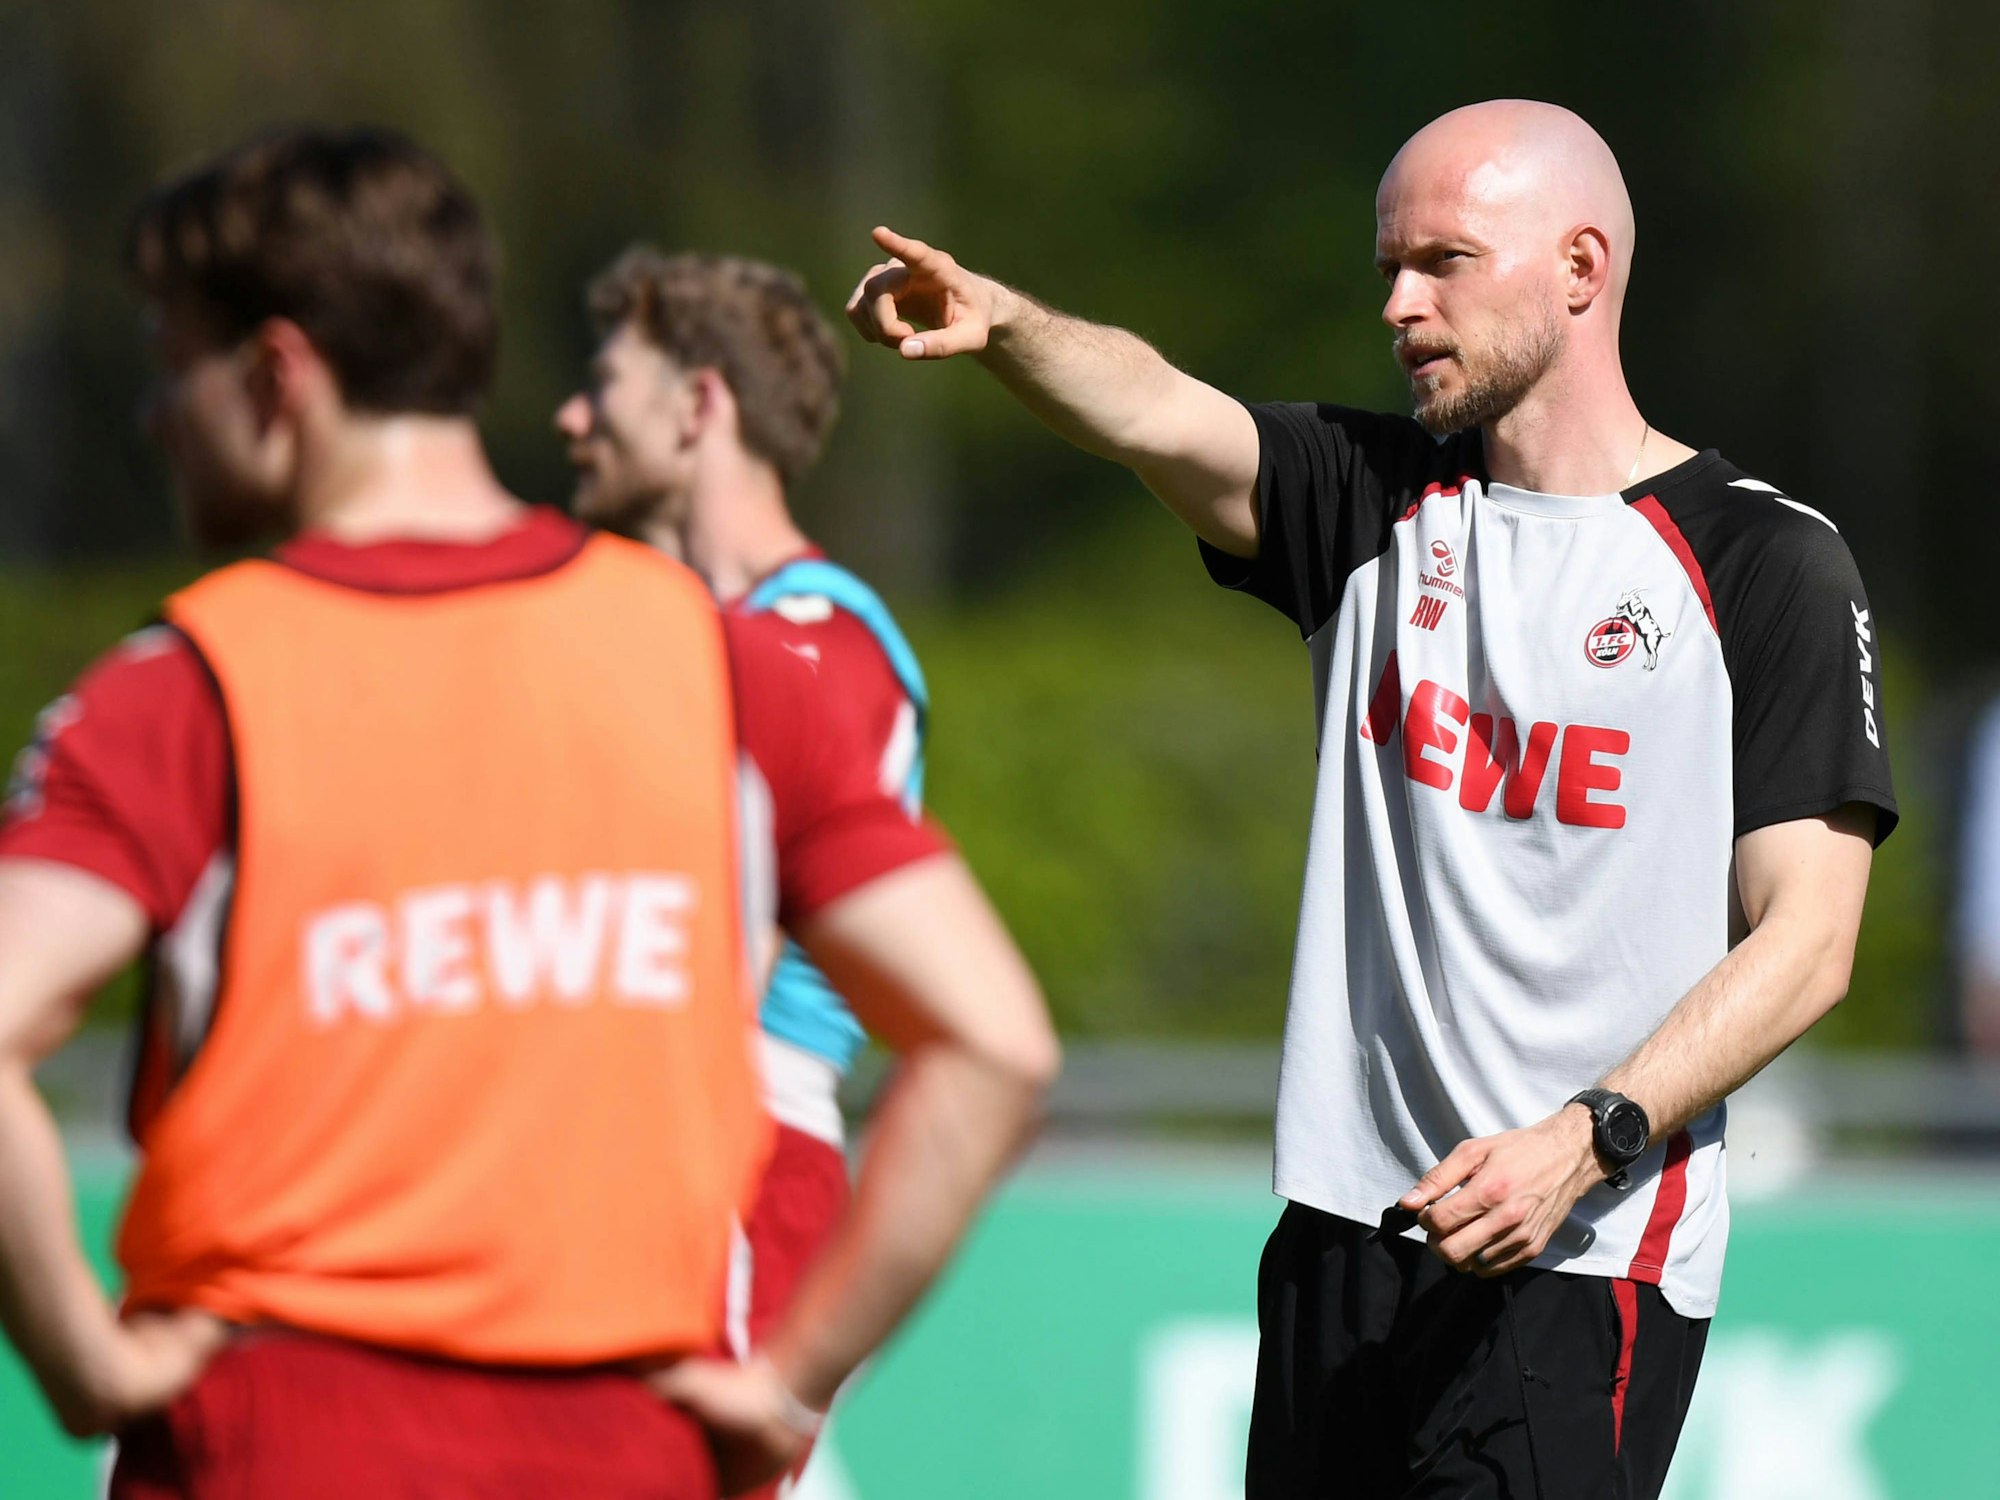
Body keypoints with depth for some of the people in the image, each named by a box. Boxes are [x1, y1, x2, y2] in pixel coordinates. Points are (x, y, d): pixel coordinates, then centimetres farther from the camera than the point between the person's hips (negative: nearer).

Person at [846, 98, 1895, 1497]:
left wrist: (1582, 1142, -19)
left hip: (1587, 1260, -5)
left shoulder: (1770, 562, -2)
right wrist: (1002, 322, -30)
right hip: (1344, 1227, 5)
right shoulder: (1379, 501, 11)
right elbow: (1159, 416, -9)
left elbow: (1806, 939, -7)